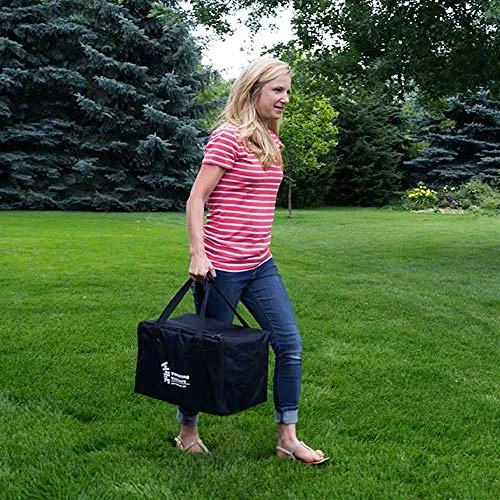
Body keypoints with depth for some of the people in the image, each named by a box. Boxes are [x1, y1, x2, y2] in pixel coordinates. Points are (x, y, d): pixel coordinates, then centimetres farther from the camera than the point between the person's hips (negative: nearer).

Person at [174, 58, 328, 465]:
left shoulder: (271, 140, 12)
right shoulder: (228, 136, -12)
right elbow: (196, 199, -13)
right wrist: (198, 254, -19)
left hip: (260, 264, 8)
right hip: (221, 266, -8)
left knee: (290, 344, 5)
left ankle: (288, 438, 17)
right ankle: (188, 430, 28)